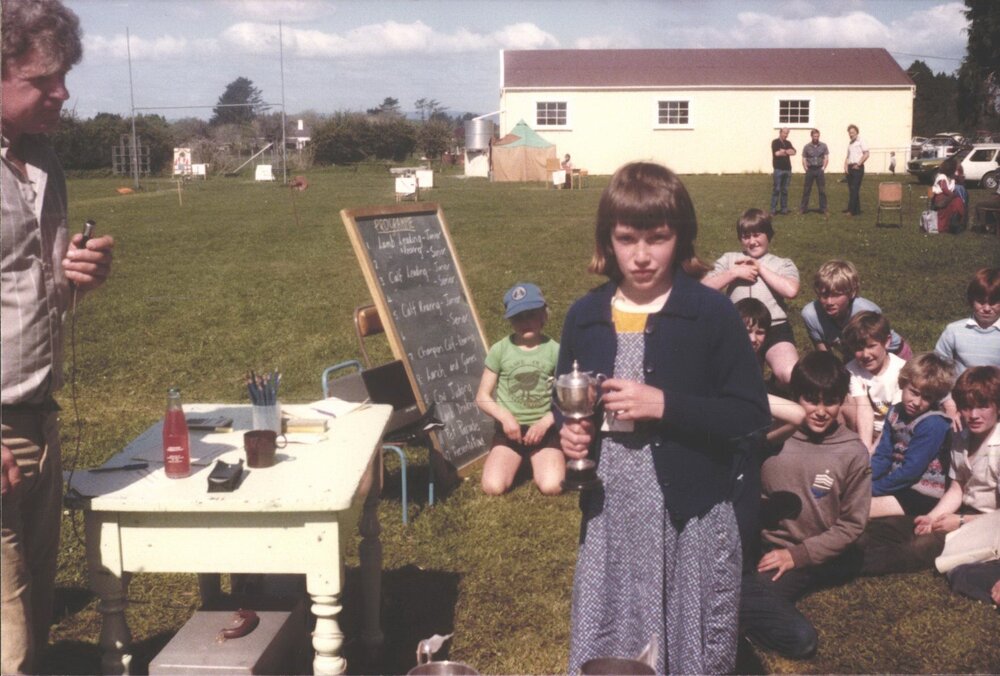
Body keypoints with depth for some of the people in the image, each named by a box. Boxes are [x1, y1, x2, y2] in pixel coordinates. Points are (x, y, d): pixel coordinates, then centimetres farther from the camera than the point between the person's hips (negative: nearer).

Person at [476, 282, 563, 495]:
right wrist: (505, 417, -14)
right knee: (493, 487, -19)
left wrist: (545, 423, -15)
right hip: (509, 429, 1)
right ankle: (517, 461, 15)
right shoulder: (500, 350, -2)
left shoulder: (555, 350, -2)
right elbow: (482, 396, 3)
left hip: (544, 429, -1)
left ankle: (539, 462, 13)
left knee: (551, 487, -23)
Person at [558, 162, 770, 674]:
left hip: (692, 516, -3)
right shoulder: (584, 317, 3)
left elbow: (752, 415, -10)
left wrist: (665, 404, -20)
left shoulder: (711, 313, -9)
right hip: (610, 515, 3)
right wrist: (568, 430, -5)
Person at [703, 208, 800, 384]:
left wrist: (760, 268, 0)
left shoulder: (783, 264, 16)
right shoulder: (729, 259, 20)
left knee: (792, 376, -27)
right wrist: (734, 273, -1)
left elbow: (791, 290, -7)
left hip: (775, 328, -1)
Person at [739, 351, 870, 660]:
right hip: (765, 547, 2)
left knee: (749, 591, -30)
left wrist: (796, 555, -8)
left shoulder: (853, 452, -2)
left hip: (817, 558, -1)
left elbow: (852, 524, 1)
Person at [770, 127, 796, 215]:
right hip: (778, 169, -5)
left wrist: (784, 151, -12)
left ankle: (784, 208, 9)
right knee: (777, 189, -6)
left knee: (785, 190, 6)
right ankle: (773, 209, -3)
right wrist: (787, 152, -2)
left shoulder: (788, 143, 16)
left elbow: (793, 152, 0)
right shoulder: (775, 142, 0)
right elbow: (777, 153, -15)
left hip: (787, 169, 5)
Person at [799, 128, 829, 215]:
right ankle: (803, 208, 9)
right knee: (806, 190, 3)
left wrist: (823, 167, -4)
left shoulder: (823, 146, 3)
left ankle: (823, 209, 7)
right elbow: (804, 159, 4)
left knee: (822, 190, 2)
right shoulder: (807, 147, 3)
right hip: (810, 170, 0)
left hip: (820, 170, 0)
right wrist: (806, 169, -4)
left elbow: (826, 158, 3)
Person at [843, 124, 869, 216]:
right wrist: (845, 166, 5)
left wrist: (858, 164, -14)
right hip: (850, 168, 7)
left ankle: (851, 210, -15)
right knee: (851, 189, 6)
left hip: (858, 168, -7)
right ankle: (856, 210, 11)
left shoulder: (861, 142, -1)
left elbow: (866, 154, -9)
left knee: (854, 189, -12)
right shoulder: (849, 144, 20)